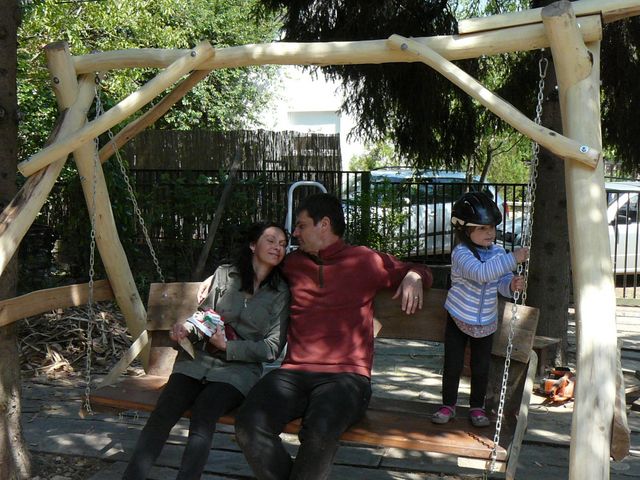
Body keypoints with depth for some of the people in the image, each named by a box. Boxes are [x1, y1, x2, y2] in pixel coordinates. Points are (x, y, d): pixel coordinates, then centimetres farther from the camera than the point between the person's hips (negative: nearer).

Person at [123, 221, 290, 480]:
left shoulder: (280, 293, 5)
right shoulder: (224, 274, 9)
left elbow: (272, 348, 2)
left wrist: (227, 346, -9)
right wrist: (187, 328, -11)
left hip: (238, 369, -1)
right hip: (198, 360, 2)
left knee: (203, 412, -31)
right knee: (162, 413, -24)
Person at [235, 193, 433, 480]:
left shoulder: (364, 261, 11)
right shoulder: (292, 264, 20)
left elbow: (420, 272, 23)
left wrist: (414, 277, -2)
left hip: (346, 375, -3)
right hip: (294, 373, 3)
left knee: (319, 432, -35)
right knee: (249, 426, -27)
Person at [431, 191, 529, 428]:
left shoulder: (498, 252, -3)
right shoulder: (461, 253, -22)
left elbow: (501, 281, -4)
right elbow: (481, 273, -39)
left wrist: (512, 285, -28)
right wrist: (513, 259, -43)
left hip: (486, 322, 4)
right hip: (458, 319, -4)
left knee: (481, 369, 10)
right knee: (452, 366, 4)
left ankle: (477, 407, 27)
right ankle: (448, 405, 22)